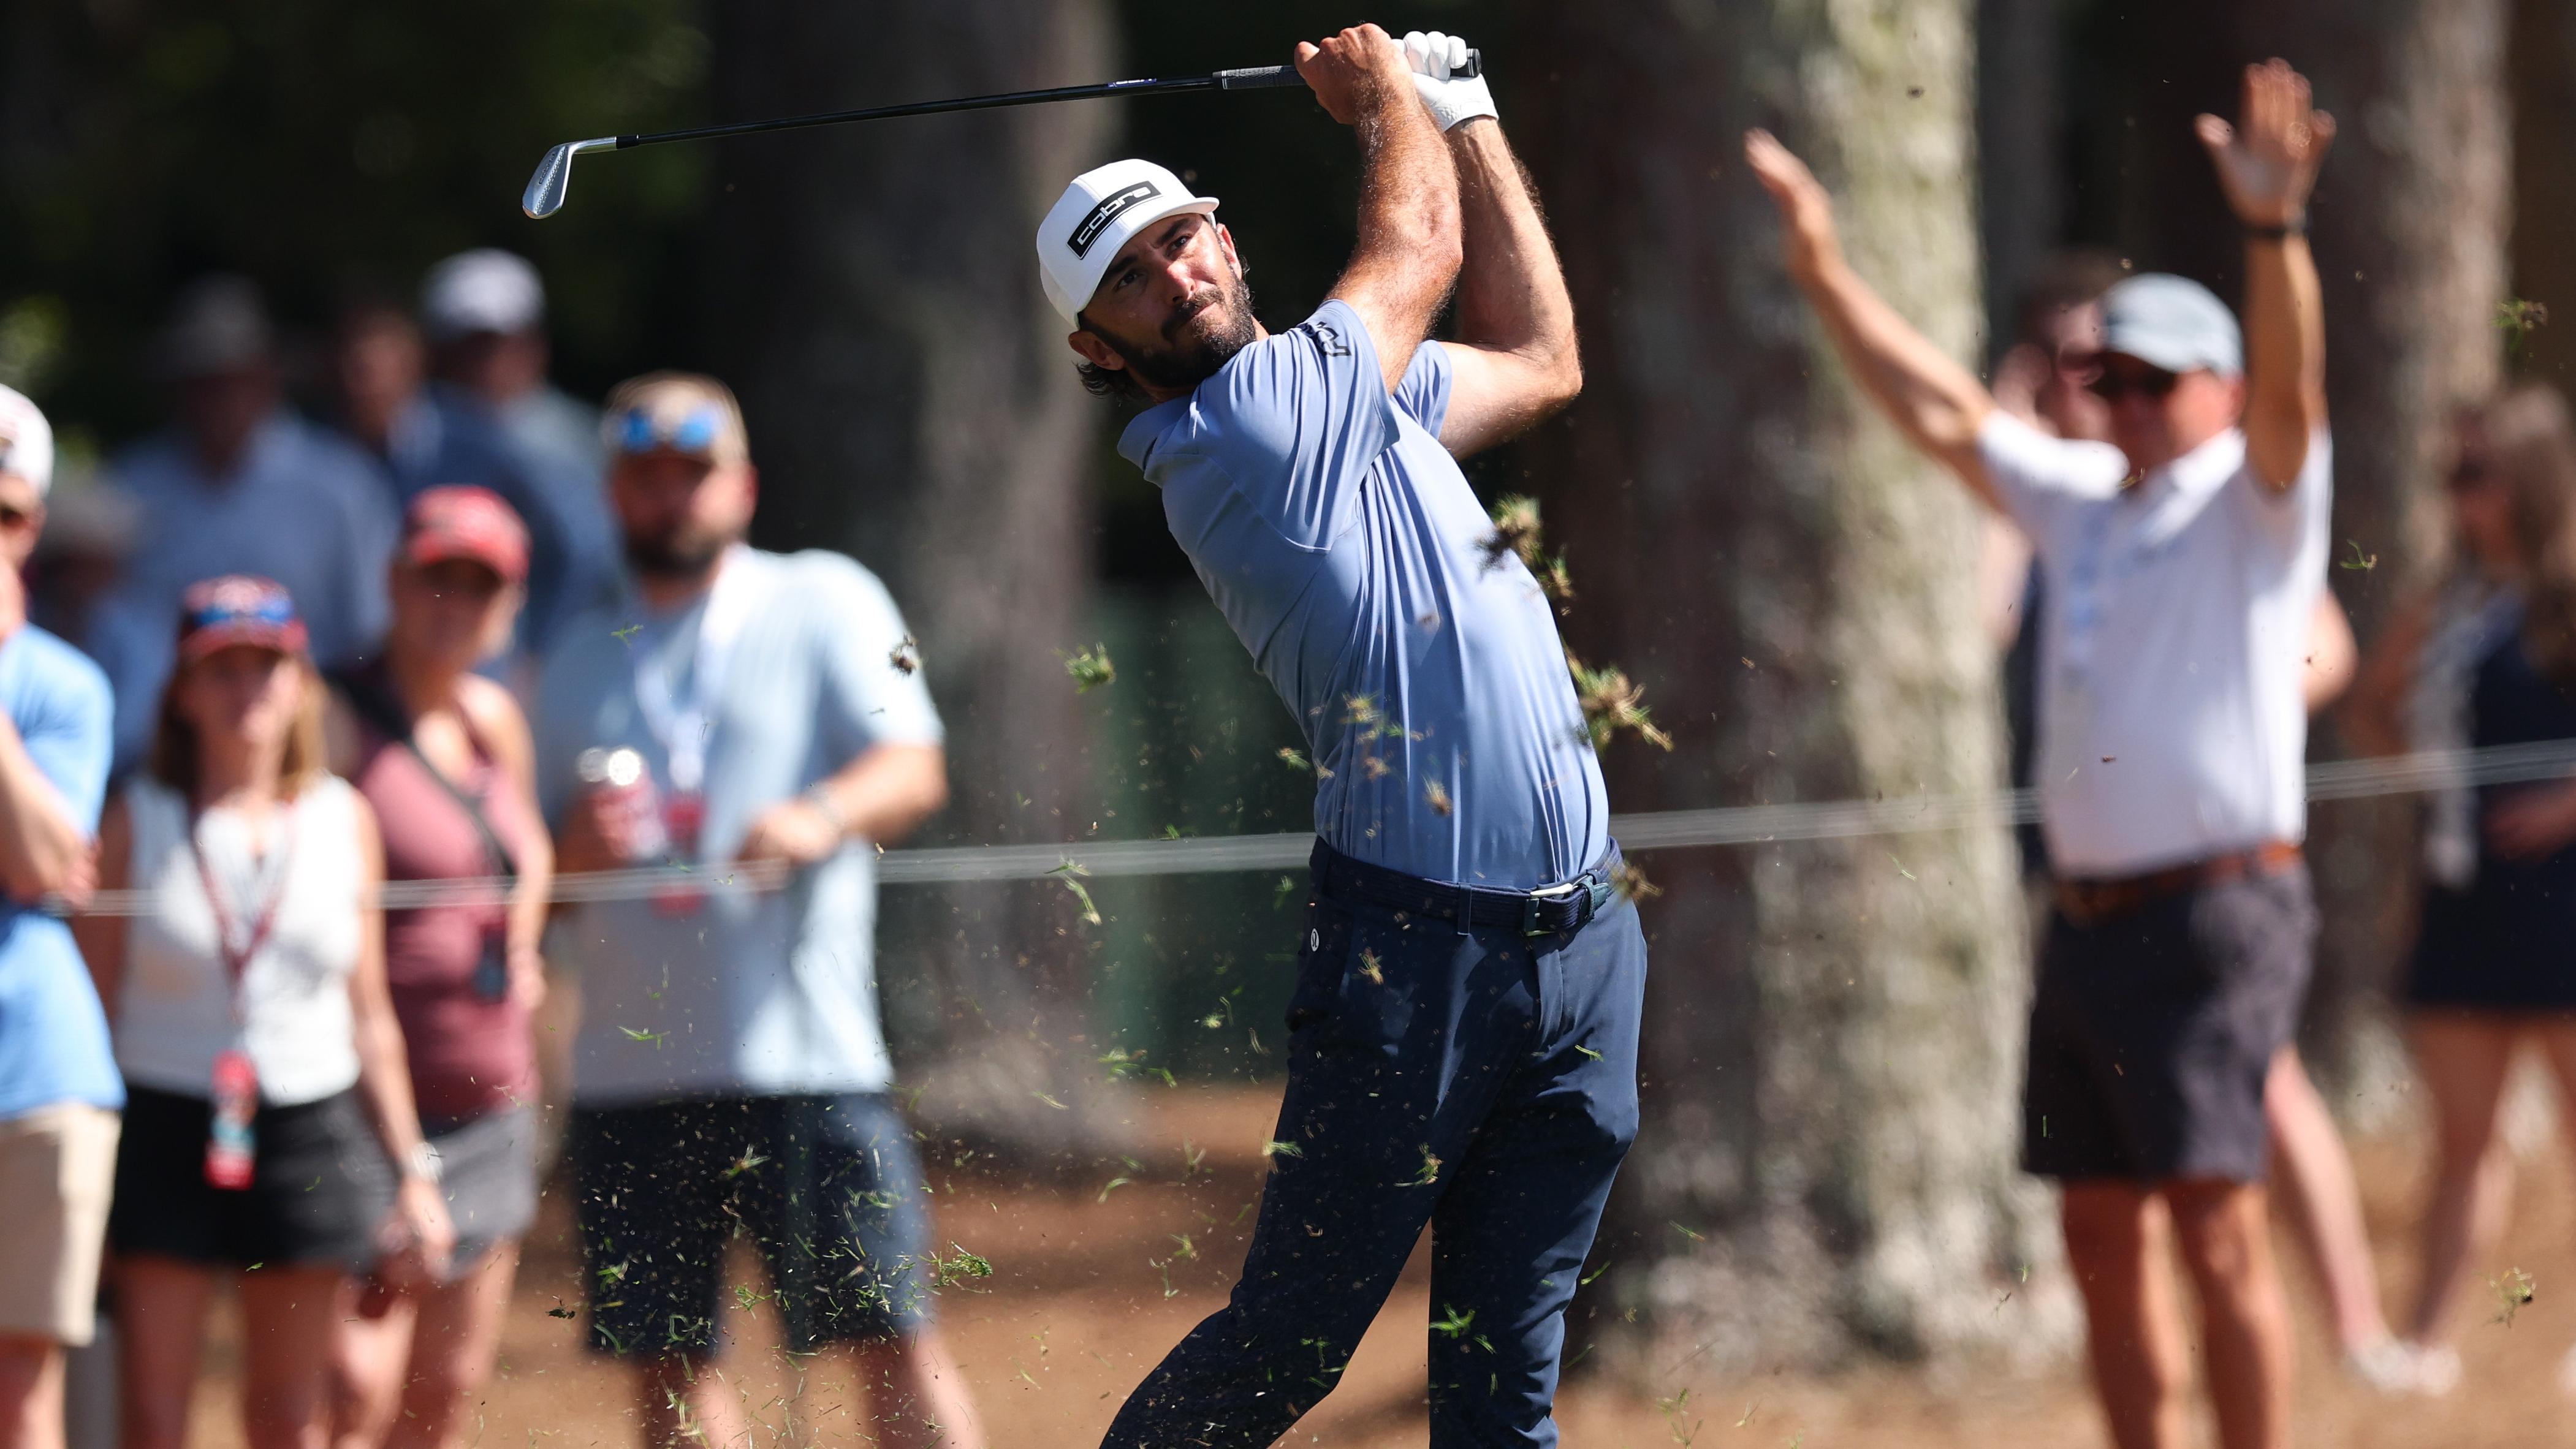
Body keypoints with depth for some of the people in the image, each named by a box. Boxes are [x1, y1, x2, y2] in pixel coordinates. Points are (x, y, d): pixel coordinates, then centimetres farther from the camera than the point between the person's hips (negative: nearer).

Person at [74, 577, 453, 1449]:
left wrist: (413, 1173, 10)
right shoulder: (137, 823, 0)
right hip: (166, 1129, -2)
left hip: (310, 1137, 2)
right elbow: (90, 1004, 1)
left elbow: (370, 1018, 12)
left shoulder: (343, 820, 8)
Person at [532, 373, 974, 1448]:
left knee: (891, 1342, -9)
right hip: (629, 1069, 4)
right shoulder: (580, 664, 18)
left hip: (802, 1055, -4)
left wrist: (822, 817, -27)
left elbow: (914, 772, -6)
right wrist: (575, 853, -5)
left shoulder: (825, 603, 8)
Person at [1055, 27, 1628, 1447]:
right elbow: (1423, 243, 3)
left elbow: (1538, 359, 32)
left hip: (1580, 946, 8)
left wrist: (1465, 115, 31)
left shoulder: (1348, 396, 16)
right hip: (1415, 945, -8)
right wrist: (1388, 95, 23)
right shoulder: (1241, 425, -10)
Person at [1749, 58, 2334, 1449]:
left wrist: (2275, 231, -38)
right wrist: (1824, 270, 18)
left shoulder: (2256, 505, -3)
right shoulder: (2082, 501, 17)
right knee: (2100, 1236, 8)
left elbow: (2290, 391, -21)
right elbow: (1942, 410, 22)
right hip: (2086, 911, 8)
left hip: (2217, 911, -8)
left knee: (2215, 1227, -13)